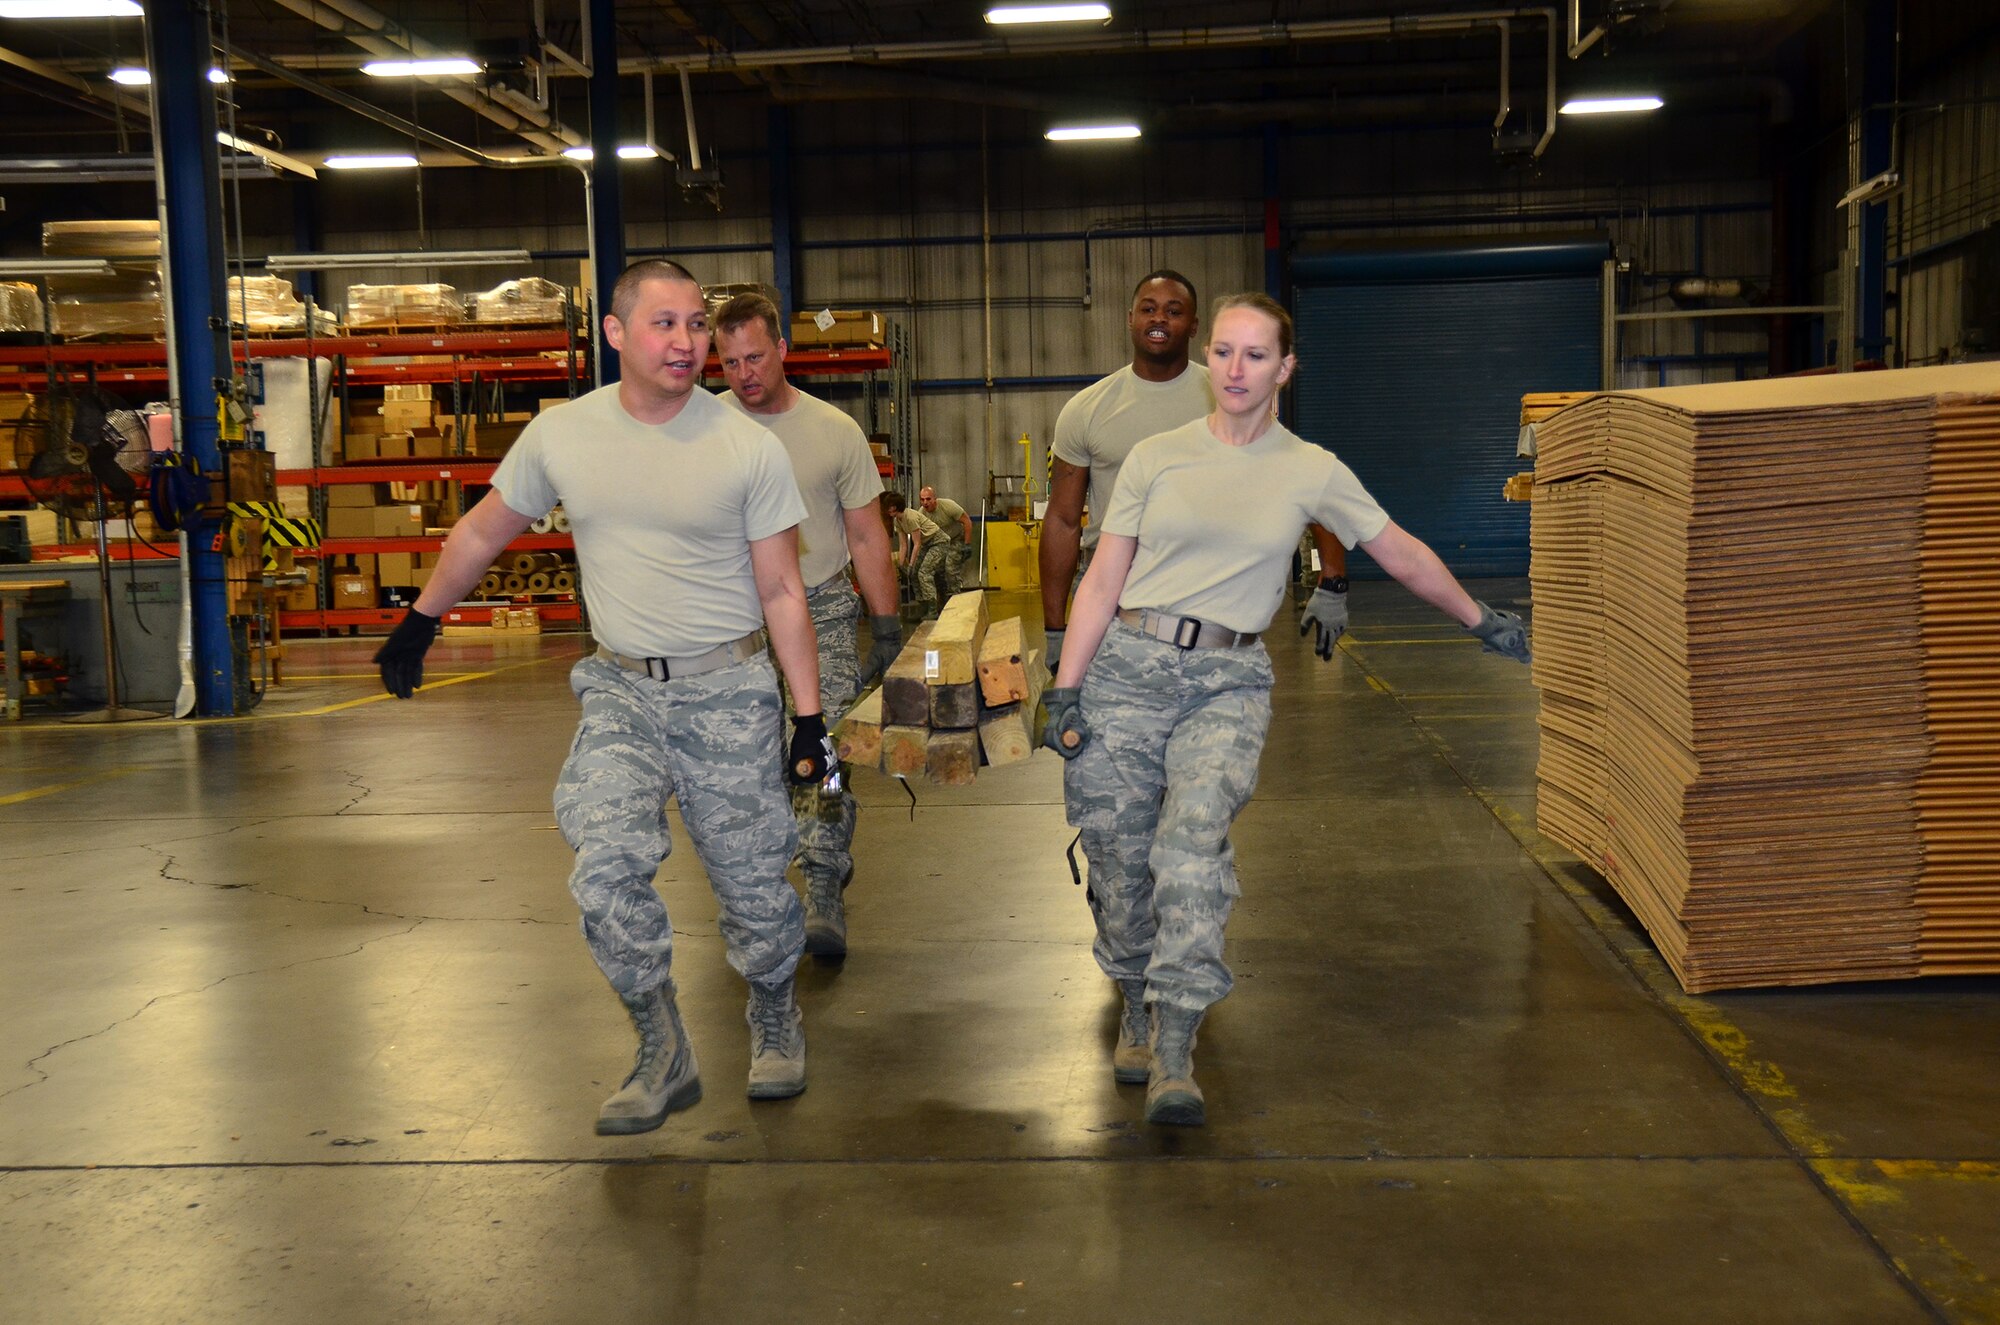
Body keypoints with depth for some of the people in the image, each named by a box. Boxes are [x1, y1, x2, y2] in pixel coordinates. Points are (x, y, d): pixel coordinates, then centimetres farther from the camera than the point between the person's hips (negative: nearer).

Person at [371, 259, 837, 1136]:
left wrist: (809, 716, -5)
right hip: (620, 690, 2)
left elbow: (781, 590, -3)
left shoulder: (749, 448, -7)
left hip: (728, 691, -2)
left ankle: (774, 1017, 35)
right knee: (607, 866, -14)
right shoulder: (562, 435, 0)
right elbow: (484, 532, 16)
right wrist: (419, 624, 22)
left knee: (753, 881, 4)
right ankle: (662, 1054, 6)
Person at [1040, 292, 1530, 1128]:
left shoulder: (1311, 472, 7)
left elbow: (1403, 556, 19)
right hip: (1127, 668, 1)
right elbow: (1102, 582, 6)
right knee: (1119, 857, 1)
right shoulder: (1156, 458, 7)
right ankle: (1138, 1008, 27)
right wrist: (1065, 689, 0)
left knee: (1192, 843, -23)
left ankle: (1173, 1057, -20)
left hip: (1227, 682, -1)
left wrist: (1482, 622, 26)